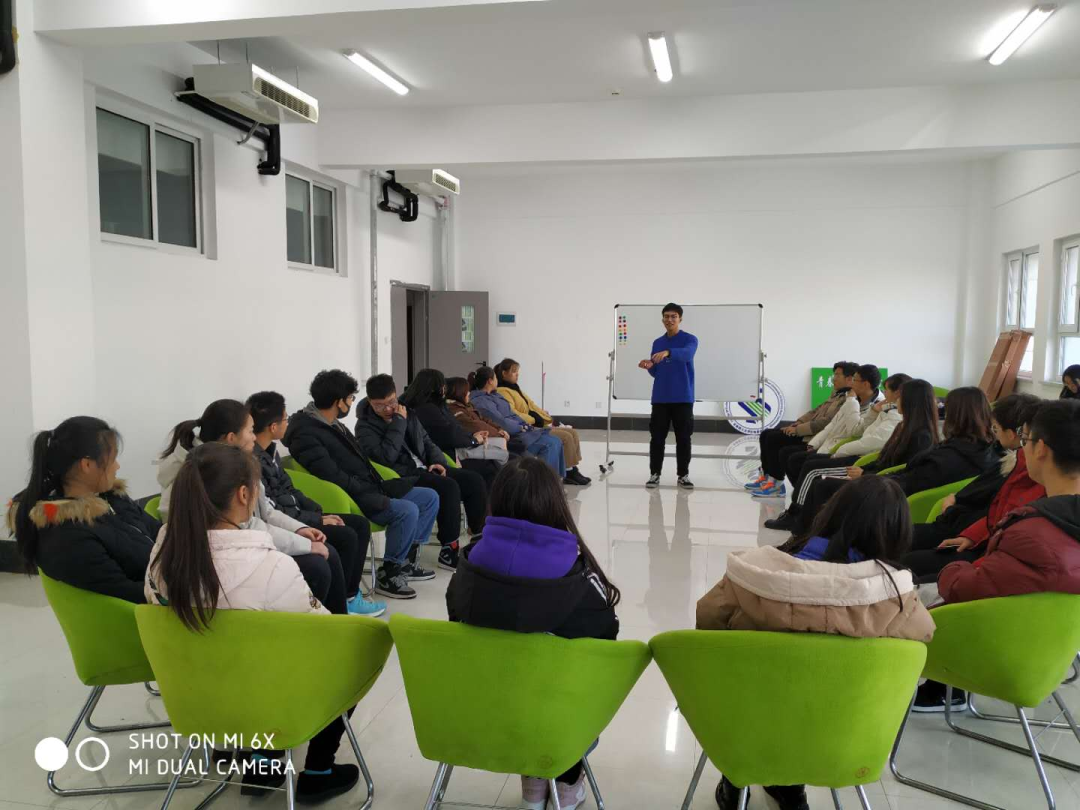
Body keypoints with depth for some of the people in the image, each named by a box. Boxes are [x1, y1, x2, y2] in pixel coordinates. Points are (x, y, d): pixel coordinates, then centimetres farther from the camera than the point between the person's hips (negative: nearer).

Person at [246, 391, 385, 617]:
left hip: (295, 515, 10)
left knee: (360, 524, 4)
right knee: (346, 536, -21)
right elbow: (271, 512, -22)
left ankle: (349, 595, 10)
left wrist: (320, 512, 4)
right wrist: (318, 520, -15)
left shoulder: (270, 450, 8)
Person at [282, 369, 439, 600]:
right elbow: (333, 476, -23)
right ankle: (387, 575, -12)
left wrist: (380, 486, 6)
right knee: (407, 510, -29)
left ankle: (406, 561, 14)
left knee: (430, 498, 7)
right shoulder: (305, 433, -16)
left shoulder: (333, 424, 14)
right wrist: (377, 496, -19)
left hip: (367, 490, 10)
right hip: (351, 500, -10)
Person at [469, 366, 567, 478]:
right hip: (510, 437, -10)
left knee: (556, 442, -3)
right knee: (549, 444, -21)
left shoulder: (492, 395, 19)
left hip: (517, 430, 10)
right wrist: (521, 427, -9)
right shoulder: (480, 402, -13)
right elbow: (501, 422, -20)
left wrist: (524, 425, 6)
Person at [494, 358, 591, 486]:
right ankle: (569, 473, -8)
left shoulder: (515, 388, 22)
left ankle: (573, 469, 0)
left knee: (573, 433, 0)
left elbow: (532, 406, 21)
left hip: (539, 424, 10)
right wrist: (534, 420, -16)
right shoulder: (502, 391, -9)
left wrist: (549, 418, 7)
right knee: (566, 437, -19)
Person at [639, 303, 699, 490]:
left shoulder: (690, 339, -2)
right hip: (660, 398, 3)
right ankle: (654, 474, 11)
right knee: (657, 438, 3)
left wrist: (667, 353, -44)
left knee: (683, 438, 2)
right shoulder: (657, 343, 12)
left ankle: (683, 475, 12)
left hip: (683, 398, -3)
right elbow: (655, 373, 12)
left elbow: (686, 353, -26)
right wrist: (649, 366, -11)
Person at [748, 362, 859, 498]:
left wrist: (798, 429, -17)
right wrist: (796, 424, 5)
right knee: (767, 434, 3)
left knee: (773, 439, -17)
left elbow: (826, 422, -23)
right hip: (809, 432, 10)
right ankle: (765, 476, 9)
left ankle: (776, 483, -6)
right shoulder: (838, 393, 14)